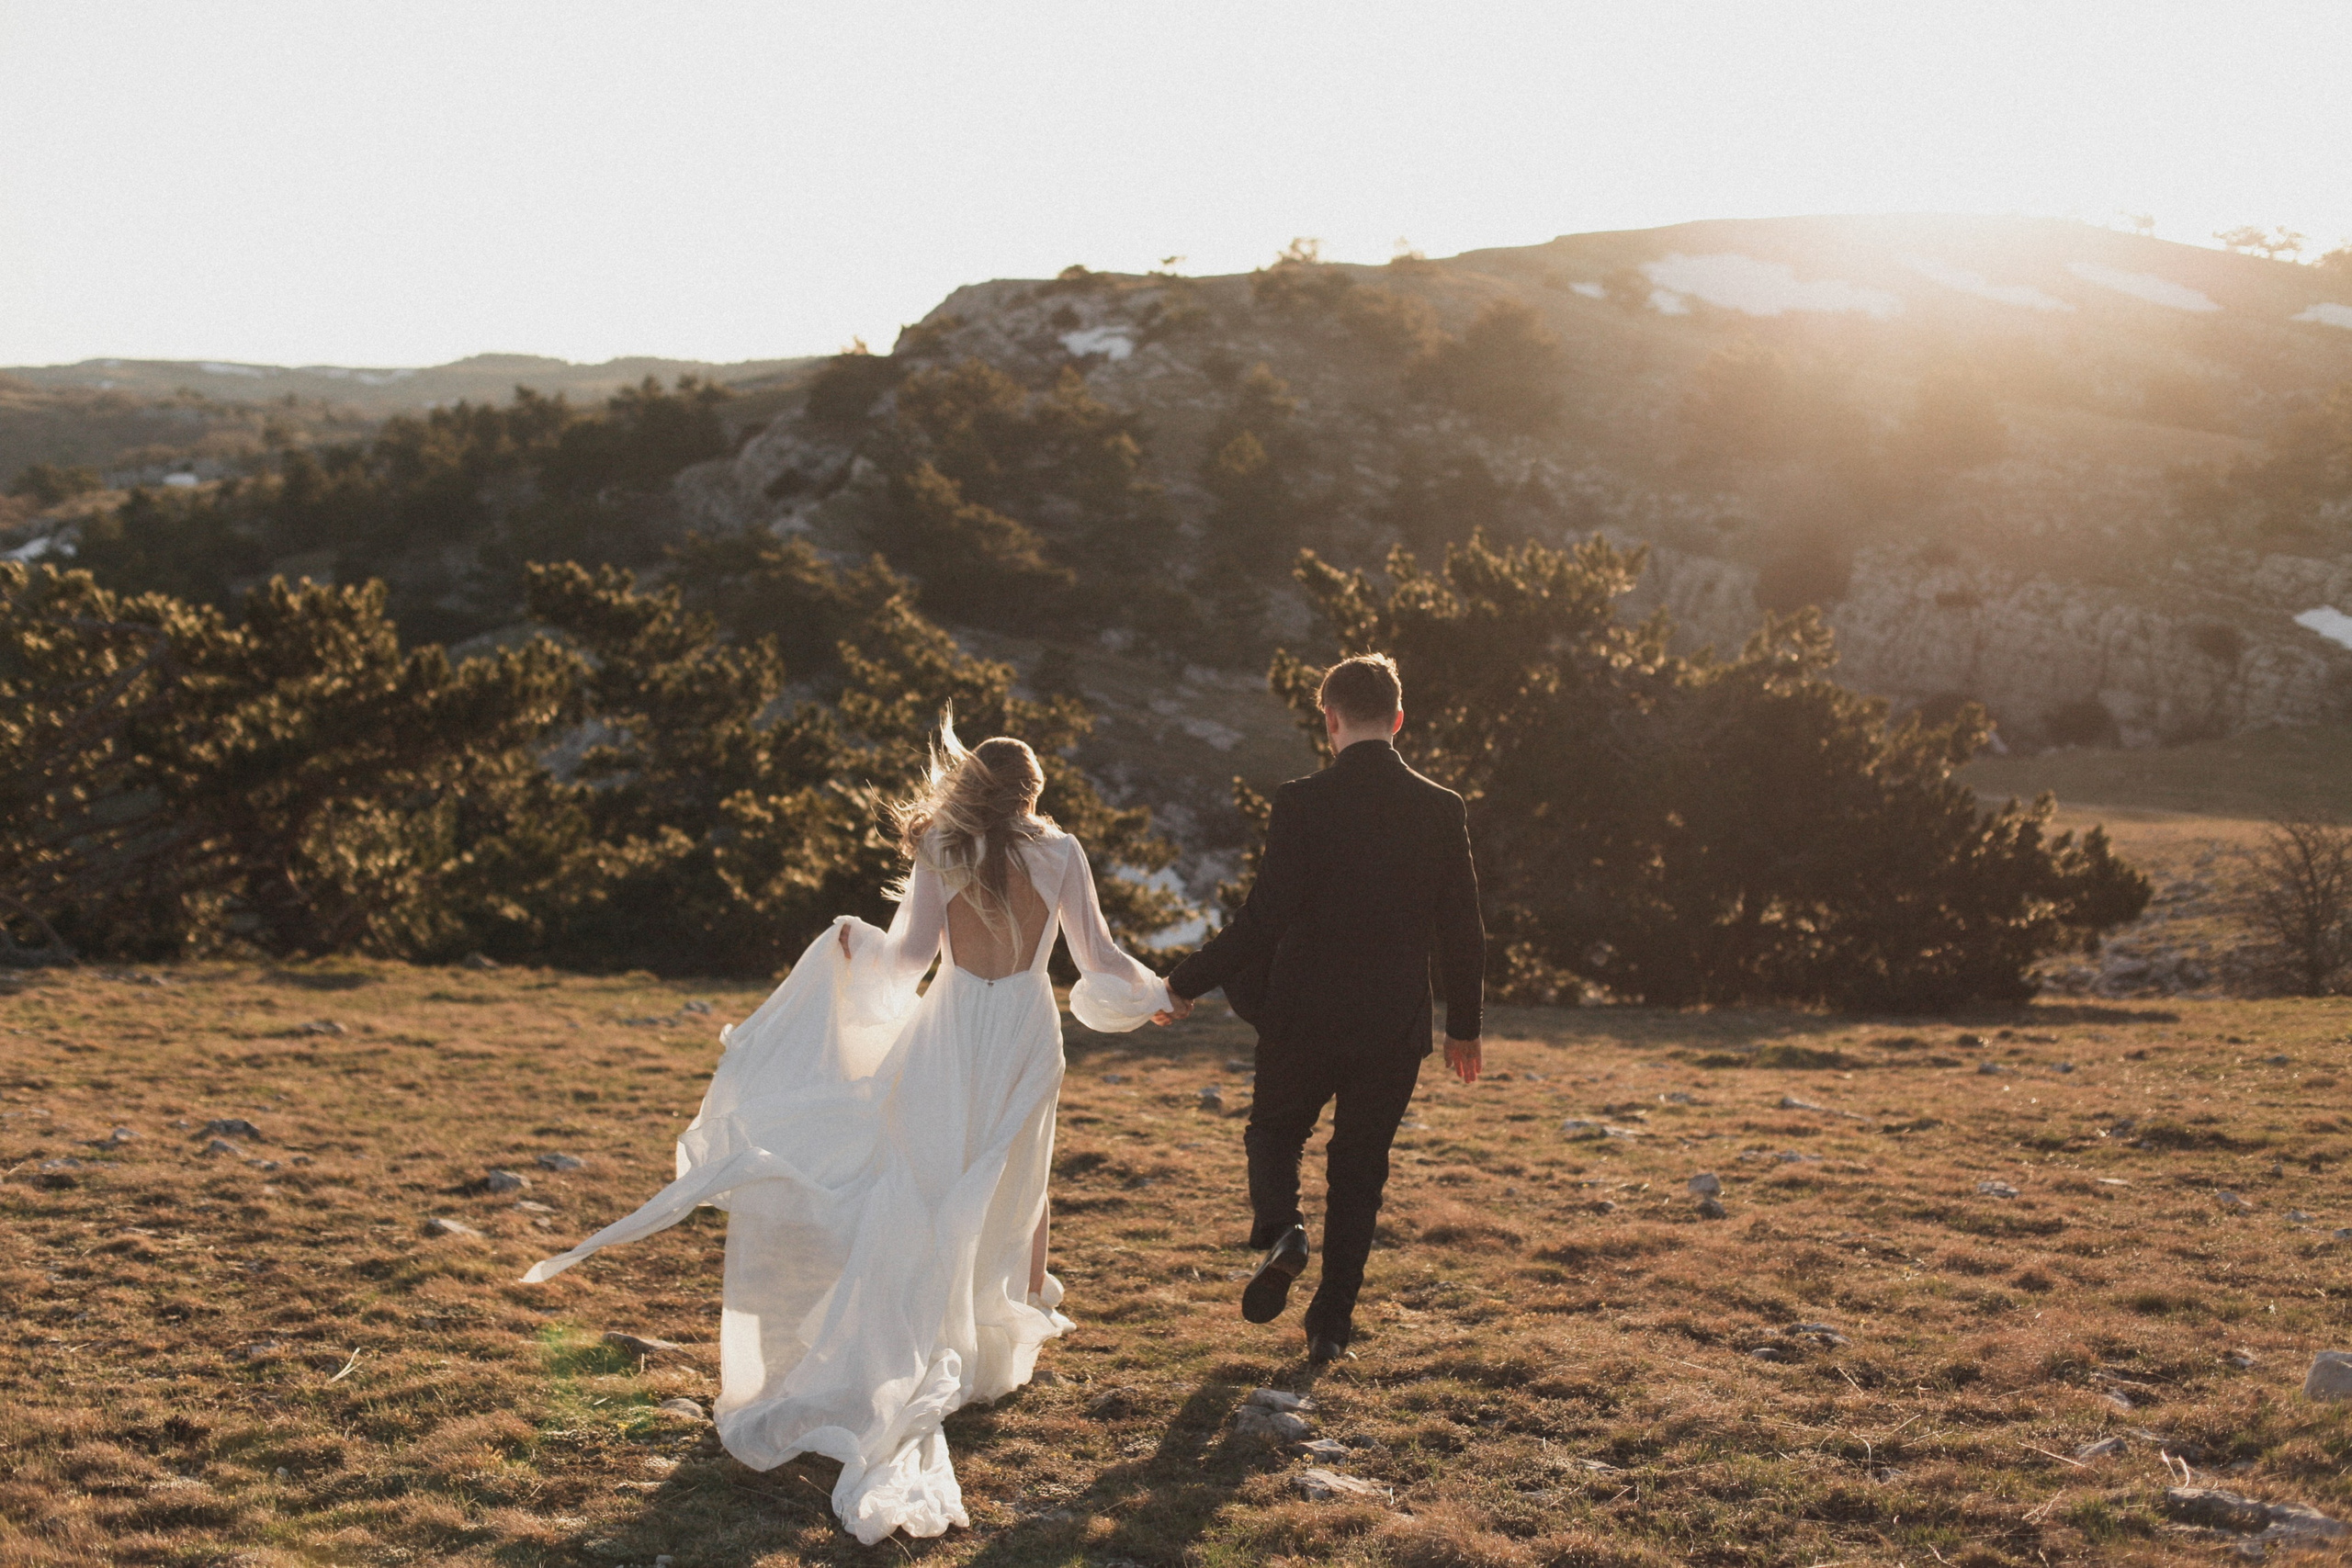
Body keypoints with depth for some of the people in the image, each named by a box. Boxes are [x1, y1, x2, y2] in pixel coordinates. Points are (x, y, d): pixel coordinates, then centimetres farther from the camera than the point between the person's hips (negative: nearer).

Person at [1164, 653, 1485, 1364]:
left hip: (1304, 1018, -2)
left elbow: (1263, 920, -16)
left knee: (1274, 1131, 22)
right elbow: (1463, 931, 2)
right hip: (1396, 1030, 3)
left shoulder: (1301, 803, -12)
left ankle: (1280, 1228, -6)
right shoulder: (1442, 810, -2)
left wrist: (1186, 983, -5)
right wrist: (1464, 1026, 14)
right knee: (1360, 1171, 15)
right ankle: (1332, 1324, 15)